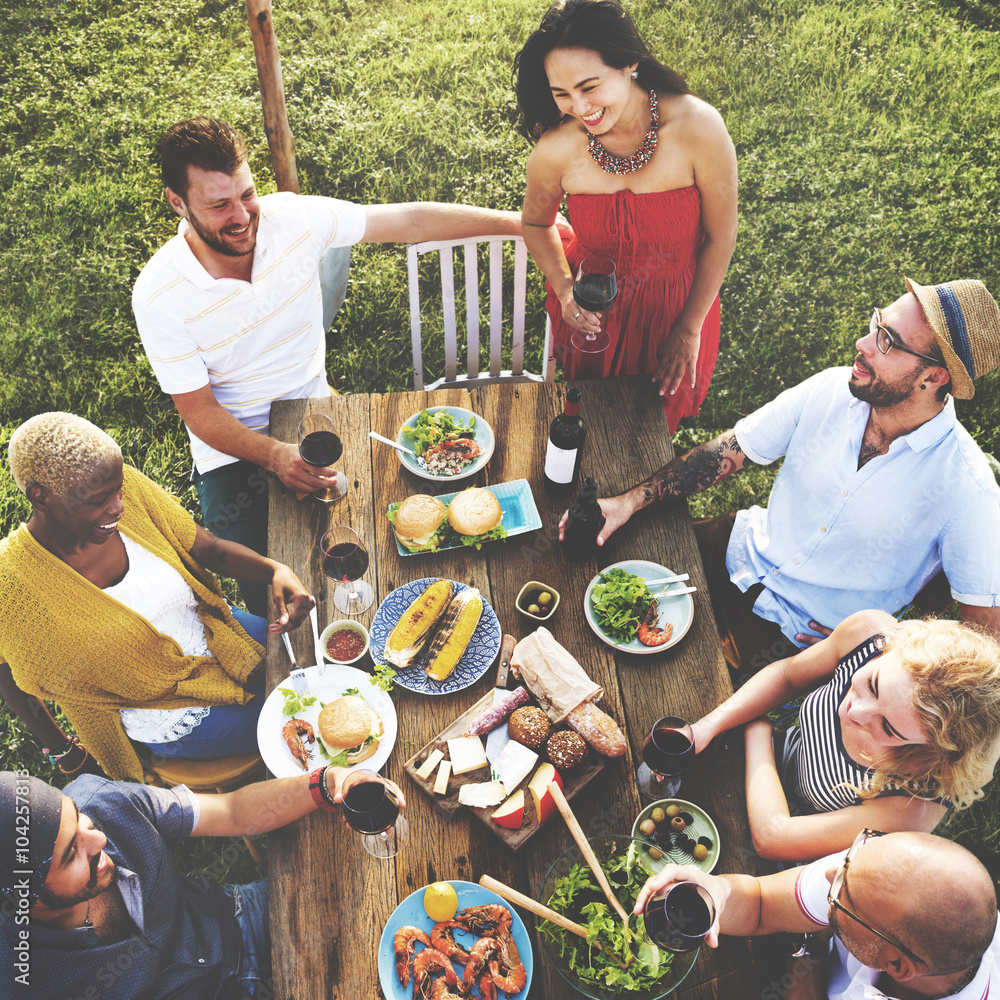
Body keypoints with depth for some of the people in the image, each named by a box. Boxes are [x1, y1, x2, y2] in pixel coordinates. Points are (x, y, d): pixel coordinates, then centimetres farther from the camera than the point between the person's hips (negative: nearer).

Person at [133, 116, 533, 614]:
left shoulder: (292, 217, -13)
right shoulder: (158, 294, -19)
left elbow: (411, 222, -6)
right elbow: (198, 410, -14)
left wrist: (515, 221, -6)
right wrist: (274, 456, -32)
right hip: (234, 448, -2)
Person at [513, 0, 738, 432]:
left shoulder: (697, 128, -27)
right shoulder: (556, 149, -23)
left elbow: (720, 237, -13)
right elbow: (536, 223, 0)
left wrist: (690, 329, -6)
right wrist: (564, 290, -17)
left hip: (677, 308, 0)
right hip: (591, 313, 0)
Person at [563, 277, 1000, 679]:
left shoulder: (964, 487, -23)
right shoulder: (833, 390, -11)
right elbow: (728, 452, -4)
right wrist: (631, 500, -12)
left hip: (801, 636, -4)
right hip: (742, 556, 5)